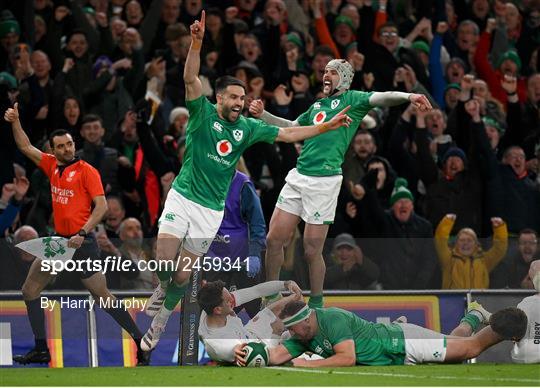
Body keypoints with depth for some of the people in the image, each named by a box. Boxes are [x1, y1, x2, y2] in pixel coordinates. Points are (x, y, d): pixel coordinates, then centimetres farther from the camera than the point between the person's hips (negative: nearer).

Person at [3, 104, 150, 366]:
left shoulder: (86, 171, -8)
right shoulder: (52, 166, 10)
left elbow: (101, 206, -13)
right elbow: (26, 147, 18)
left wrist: (82, 234, -21)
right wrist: (15, 122, 5)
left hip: (82, 243, -7)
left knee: (103, 297, -7)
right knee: (30, 289, 8)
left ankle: (141, 342, 0)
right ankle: (41, 349, 12)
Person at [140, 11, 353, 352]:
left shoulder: (248, 128, 4)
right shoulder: (203, 113, -6)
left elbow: (287, 134, 9)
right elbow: (191, 77, -20)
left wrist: (327, 127, 1)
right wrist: (197, 43, -36)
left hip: (212, 209, 3)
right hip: (183, 197, -3)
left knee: (184, 274, 1)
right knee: (164, 262, -16)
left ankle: (161, 321, 23)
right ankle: (161, 288, 20)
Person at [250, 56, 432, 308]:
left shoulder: (352, 99, 2)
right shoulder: (317, 105, 22)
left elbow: (382, 98, -15)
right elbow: (292, 127, 37)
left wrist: (408, 96, -34)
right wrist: (262, 114, 27)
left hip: (324, 181, -6)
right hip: (298, 176, 6)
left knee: (312, 250, -4)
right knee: (273, 240, 5)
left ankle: (316, 303, 15)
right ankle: (270, 297, 21)